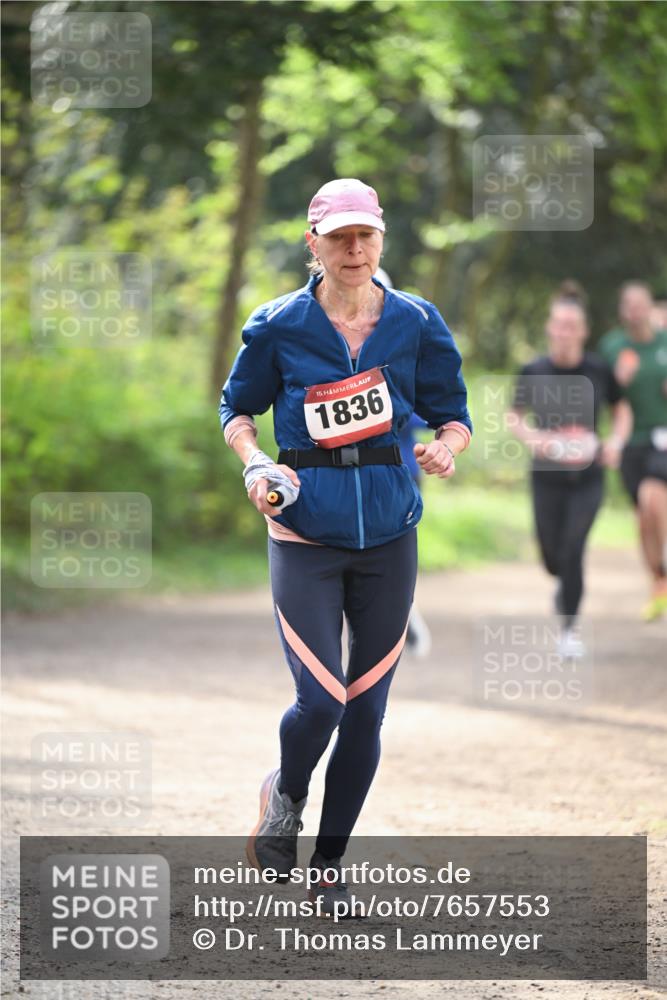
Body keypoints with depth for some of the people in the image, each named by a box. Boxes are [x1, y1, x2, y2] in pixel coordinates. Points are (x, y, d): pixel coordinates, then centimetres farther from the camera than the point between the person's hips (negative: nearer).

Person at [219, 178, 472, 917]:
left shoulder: (417, 323, 1)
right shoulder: (279, 326, -2)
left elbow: (453, 414, 8)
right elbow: (238, 408, 11)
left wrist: (447, 446, -15)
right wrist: (255, 464, -9)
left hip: (389, 531, 2)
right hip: (305, 530, -2)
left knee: (366, 708, 5)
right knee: (321, 700, -14)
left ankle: (328, 865, 20)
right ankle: (285, 797, 20)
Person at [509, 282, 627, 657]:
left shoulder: (598, 370, -5)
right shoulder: (534, 372, -5)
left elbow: (621, 410, 10)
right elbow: (516, 417, 8)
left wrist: (616, 441, -8)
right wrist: (532, 437, -12)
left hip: (587, 475, -1)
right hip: (547, 477, 1)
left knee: (573, 550, -11)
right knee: (552, 556, 6)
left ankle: (570, 629, 3)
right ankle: (565, 585, 44)